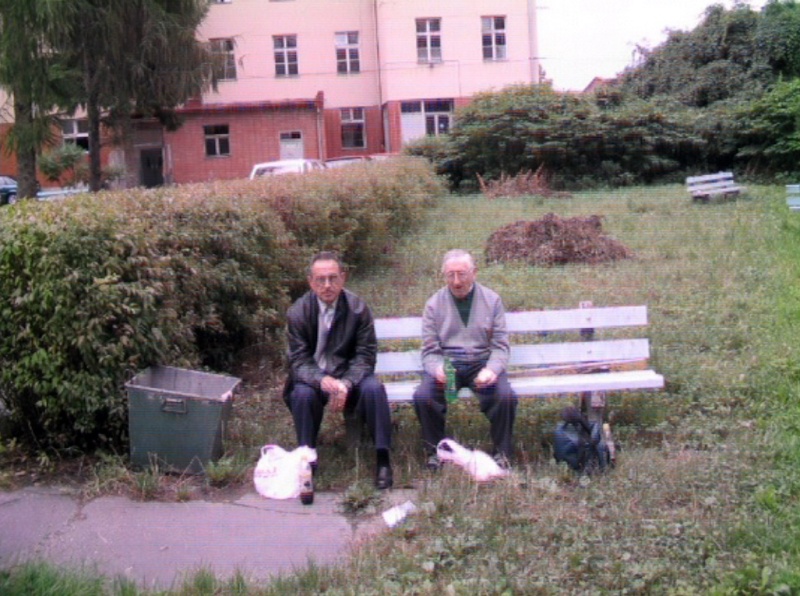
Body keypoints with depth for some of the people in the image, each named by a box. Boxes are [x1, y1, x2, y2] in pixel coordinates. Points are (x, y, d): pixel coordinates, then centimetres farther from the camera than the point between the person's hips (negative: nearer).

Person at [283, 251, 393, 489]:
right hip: (313, 377, 0)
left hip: (349, 375, 0)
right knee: (303, 394, -32)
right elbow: (299, 360, -10)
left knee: (374, 388, -28)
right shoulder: (297, 313, -8)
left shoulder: (358, 308, -8)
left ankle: (383, 459, -17)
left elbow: (365, 355, -9)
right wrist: (323, 380, -32)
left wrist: (346, 384, -28)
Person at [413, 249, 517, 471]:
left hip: (482, 363, 0)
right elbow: (430, 351, 1)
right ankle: (435, 452, -5)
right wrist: (438, 369, -22)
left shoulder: (492, 300, 4)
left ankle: (502, 453, -5)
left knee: (506, 396, -28)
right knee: (423, 396, -27)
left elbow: (500, 346, 1)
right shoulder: (433, 304, 3)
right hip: (446, 364, 0)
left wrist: (492, 370, -20)